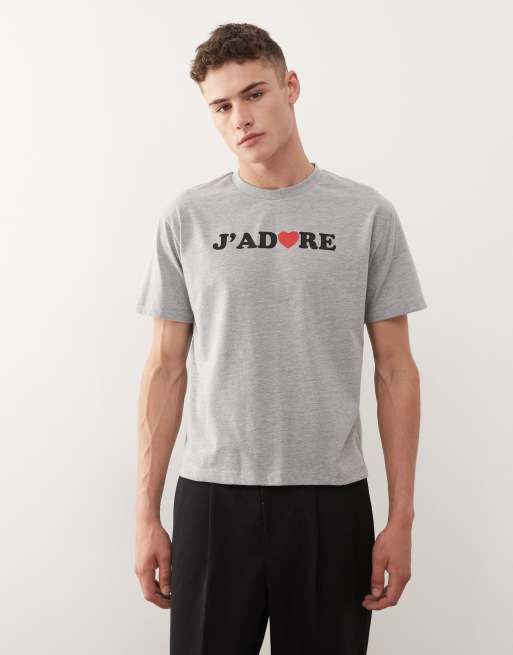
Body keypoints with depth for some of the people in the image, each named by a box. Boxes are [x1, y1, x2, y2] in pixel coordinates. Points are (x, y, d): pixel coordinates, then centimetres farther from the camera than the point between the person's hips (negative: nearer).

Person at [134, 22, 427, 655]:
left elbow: (394, 370, 2)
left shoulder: (367, 214, 1)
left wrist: (401, 517, -2)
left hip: (331, 499, 0)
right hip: (212, 495, 0)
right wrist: (147, 515, 1)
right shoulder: (187, 217, 2)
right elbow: (166, 370, 4)